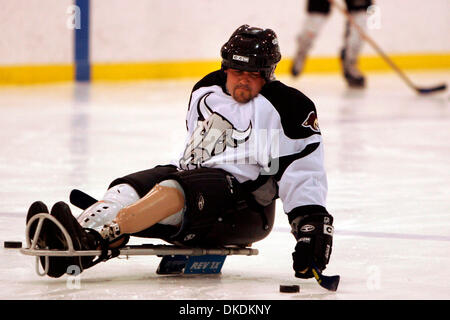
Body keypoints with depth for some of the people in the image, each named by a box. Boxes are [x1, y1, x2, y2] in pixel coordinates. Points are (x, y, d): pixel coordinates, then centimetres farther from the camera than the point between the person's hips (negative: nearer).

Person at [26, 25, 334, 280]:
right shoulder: (205, 92, 14)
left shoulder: (288, 107, -6)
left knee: (179, 189, -35)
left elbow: (304, 175, -11)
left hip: (247, 206, -6)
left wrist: (314, 224, -20)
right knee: (129, 188, -21)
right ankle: (66, 253, -50)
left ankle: (96, 238, -57)